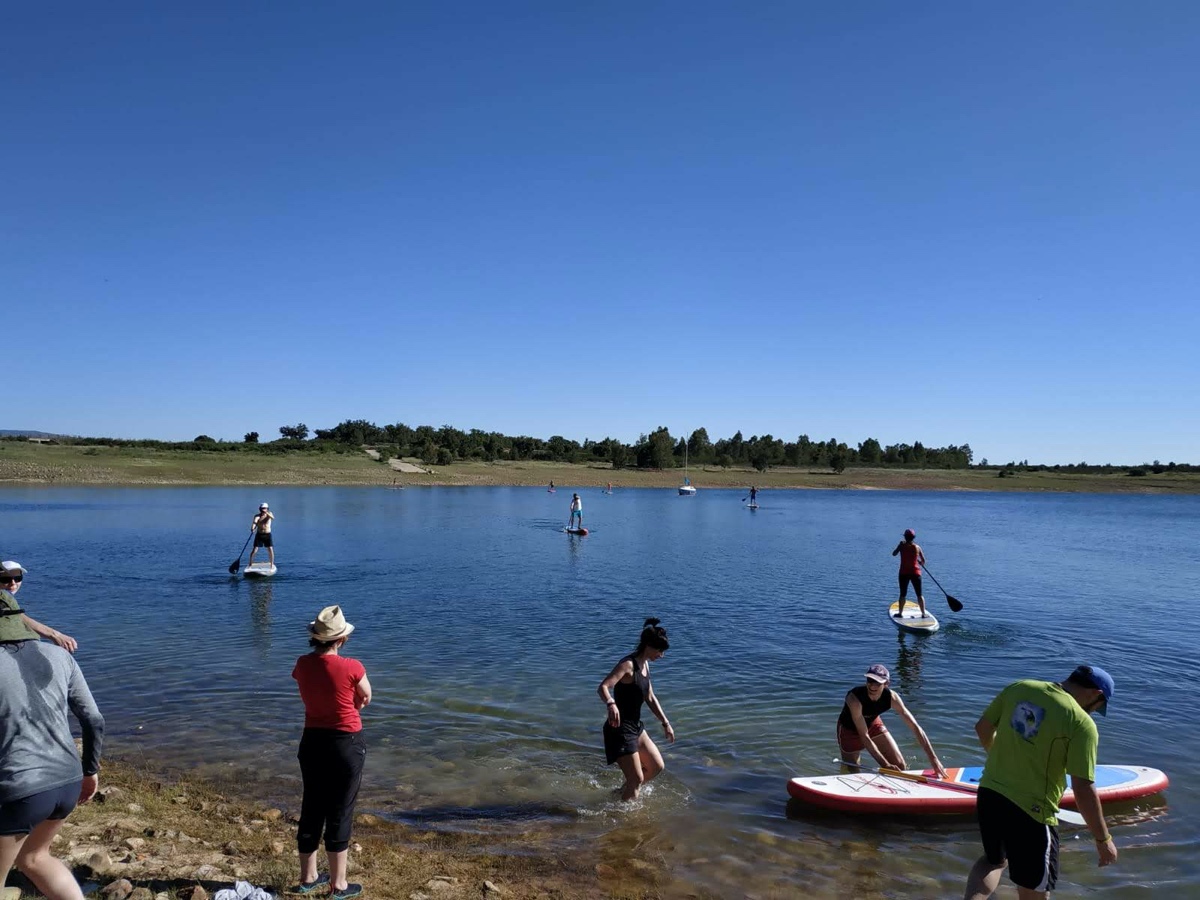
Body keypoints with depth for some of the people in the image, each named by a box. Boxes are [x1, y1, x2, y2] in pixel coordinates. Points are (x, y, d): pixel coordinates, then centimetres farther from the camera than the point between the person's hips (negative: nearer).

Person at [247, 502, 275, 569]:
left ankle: (272, 564, 5)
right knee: (254, 550, -5)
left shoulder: (269, 514, -3)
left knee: (270, 550, -7)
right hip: (259, 535, 0)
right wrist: (252, 528, -47)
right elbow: (254, 521, -26)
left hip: (268, 535, 0)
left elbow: (273, 518, -26)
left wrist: (267, 513, -44)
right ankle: (250, 564, 11)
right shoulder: (257, 516, -6)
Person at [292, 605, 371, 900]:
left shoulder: (302, 665, -6)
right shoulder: (351, 667, -20)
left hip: (312, 741, 5)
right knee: (340, 812, 6)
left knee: (312, 808, 17)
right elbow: (366, 698, -1)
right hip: (347, 744, -5)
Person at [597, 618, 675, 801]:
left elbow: (650, 698, 17)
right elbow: (602, 687, -35)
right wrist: (611, 704, -54)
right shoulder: (628, 664, -21)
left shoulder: (645, 664, 7)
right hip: (620, 729, -9)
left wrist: (665, 723, 15)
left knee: (657, 767, 17)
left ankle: (624, 791, 34)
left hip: (636, 726, 9)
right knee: (637, 779, -4)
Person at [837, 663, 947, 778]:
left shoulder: (891, 697, -27)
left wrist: (933, 759, -30)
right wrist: (885, 764, -38)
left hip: (873, 724, 4)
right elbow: (864, 736, -35)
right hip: (849, 729, -4)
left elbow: (915, 727, -24)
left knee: (899, 765, -3)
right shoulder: (855, 698, -39)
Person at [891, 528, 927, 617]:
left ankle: (900, 613, 13)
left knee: (903, 594, 8)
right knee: (919, 594, 8)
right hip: (916, 573, 0)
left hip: (904, 573, 0)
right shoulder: (917, 547, -3)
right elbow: (923, 561, 2)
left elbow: (894, 554, 10)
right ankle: (923, 613, 9)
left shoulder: (902, 545, -5)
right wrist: (920, 563, 25)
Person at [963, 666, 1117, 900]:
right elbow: (1083, 790, -15)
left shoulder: (1018, 688, 2)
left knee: (993, 860, 30)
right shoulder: (1082, 724, -14)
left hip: (988, 794, 6)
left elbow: (983, 727, 13)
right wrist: (1103, 840, -2)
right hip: (1030, 812, -6)